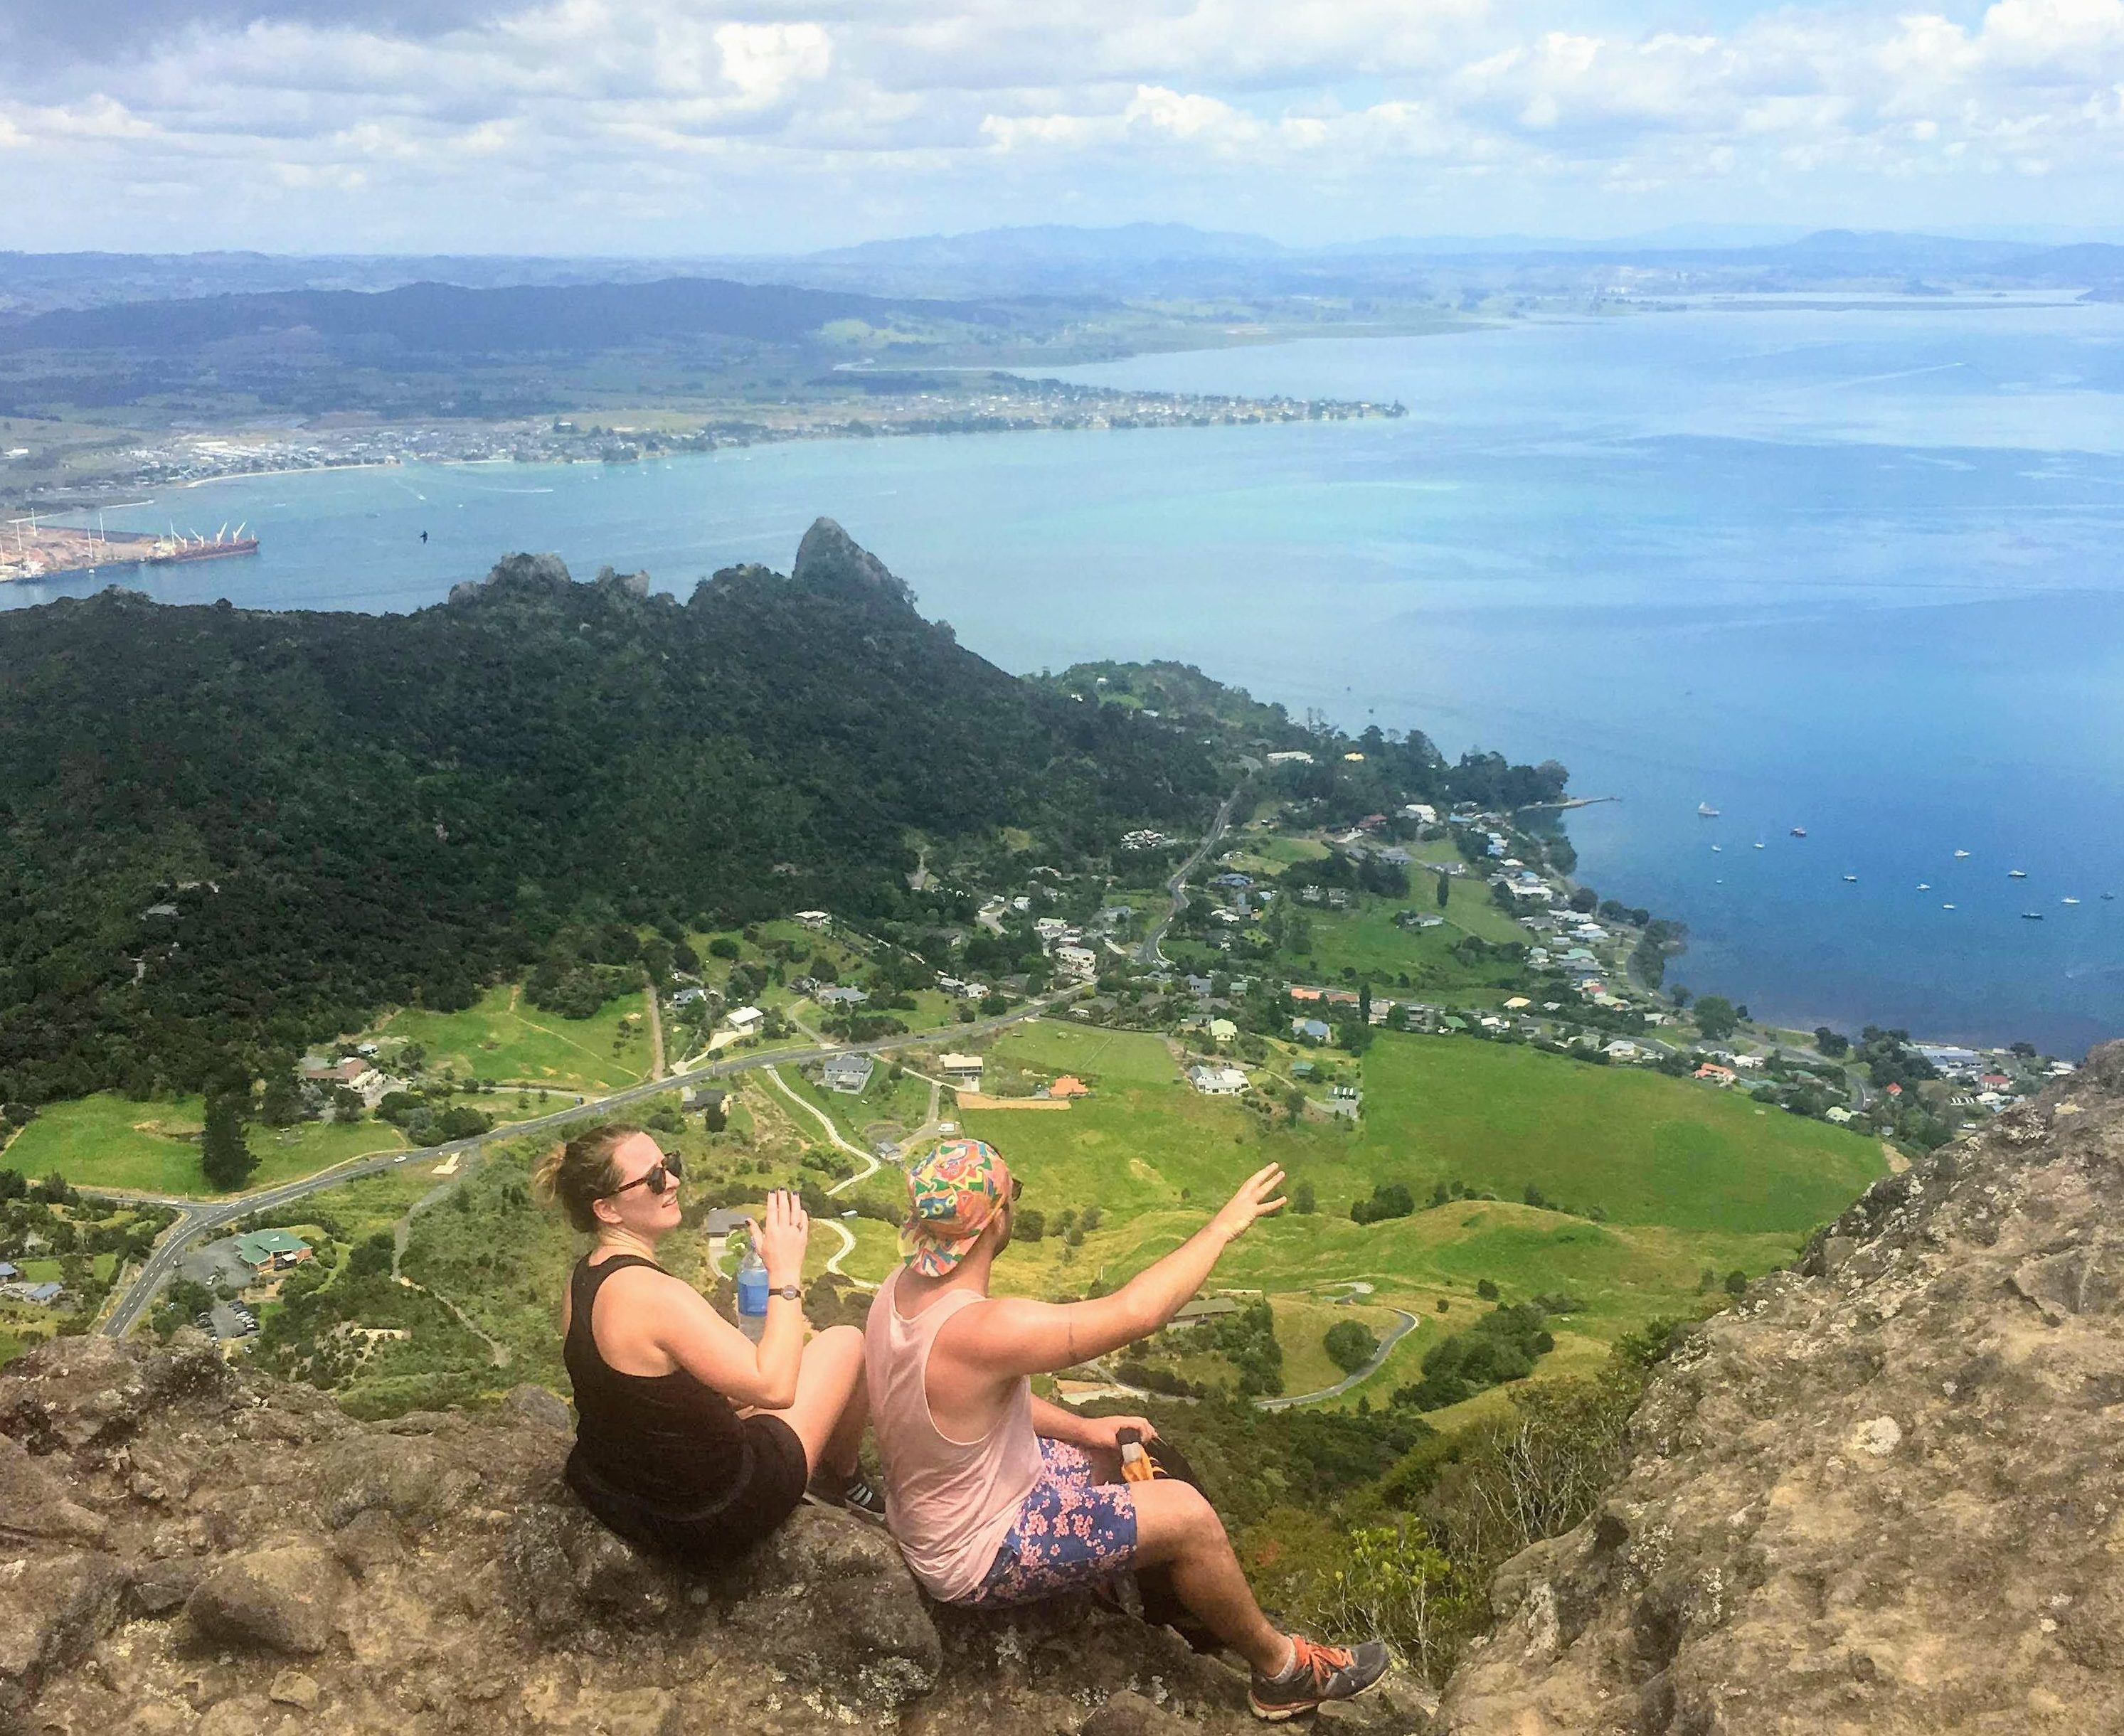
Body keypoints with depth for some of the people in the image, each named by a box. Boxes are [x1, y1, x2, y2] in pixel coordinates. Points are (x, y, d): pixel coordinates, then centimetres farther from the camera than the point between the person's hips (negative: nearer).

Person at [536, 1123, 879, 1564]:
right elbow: (775, 1388, -31)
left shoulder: (584, 1277, -3)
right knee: (846, 1344, 6)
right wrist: (785, 1272, -24)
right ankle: (842, 1479, 32)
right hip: (709, 1521, -8)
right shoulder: (655, 1295, -32)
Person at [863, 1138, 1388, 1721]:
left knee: (1115, 1454, 20)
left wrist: (1083, 1429, 5)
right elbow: (1136, 1312, -32)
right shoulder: (981, 1332, -37)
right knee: (1186, 1514, -6)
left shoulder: (899, 1290, -9)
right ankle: (1282, 1669, 16)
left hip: (928, 1516, 9)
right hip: (979, 1558, -9)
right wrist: (1225, 1225, -21)